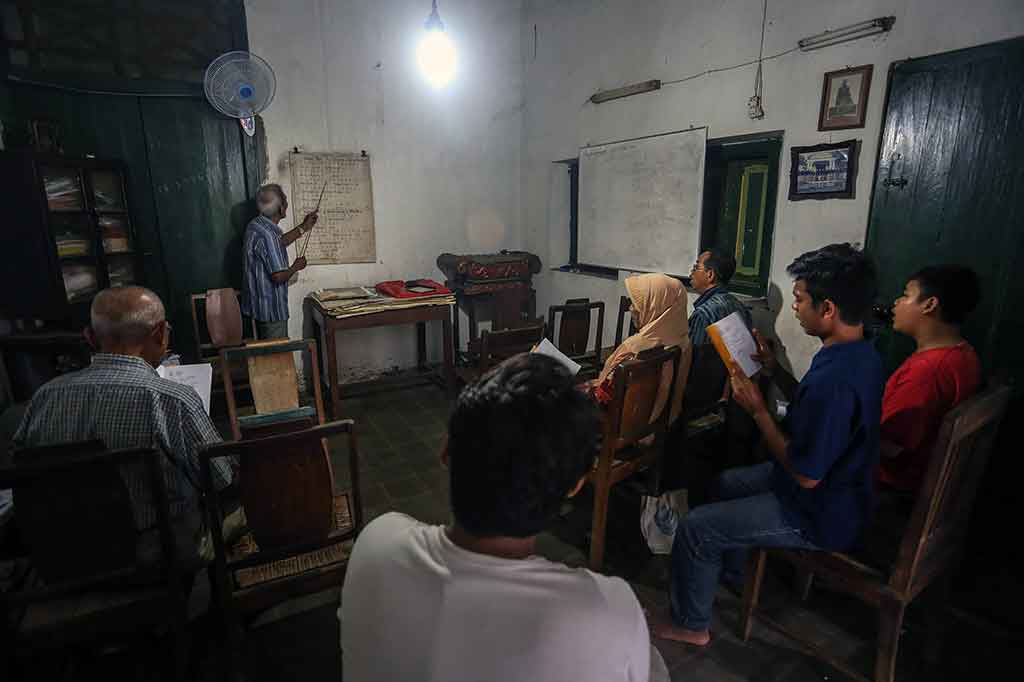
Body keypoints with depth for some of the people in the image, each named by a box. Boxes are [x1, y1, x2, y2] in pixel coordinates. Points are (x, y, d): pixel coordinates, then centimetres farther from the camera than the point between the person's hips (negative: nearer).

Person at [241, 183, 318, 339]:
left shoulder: (256, 225, 4)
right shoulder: (266, 235, -26)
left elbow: (279, 243, 24)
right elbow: (278, 276, -27)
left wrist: (303, 228, 25)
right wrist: (296, 266, -7)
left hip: (260, 304, 10)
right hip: (271, 308, -10)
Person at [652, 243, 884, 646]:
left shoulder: (834, 378, -35)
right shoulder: (859, 353, -2)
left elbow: (806, 474, -28)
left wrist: (757, 410, -22)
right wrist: (774, 370, 0)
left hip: (821, 515, -10)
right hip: (839, 489, 10)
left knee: (695, 527, -6)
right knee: (728, 482, 26)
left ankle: (690, 624, 18)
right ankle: (733, 575, 45)